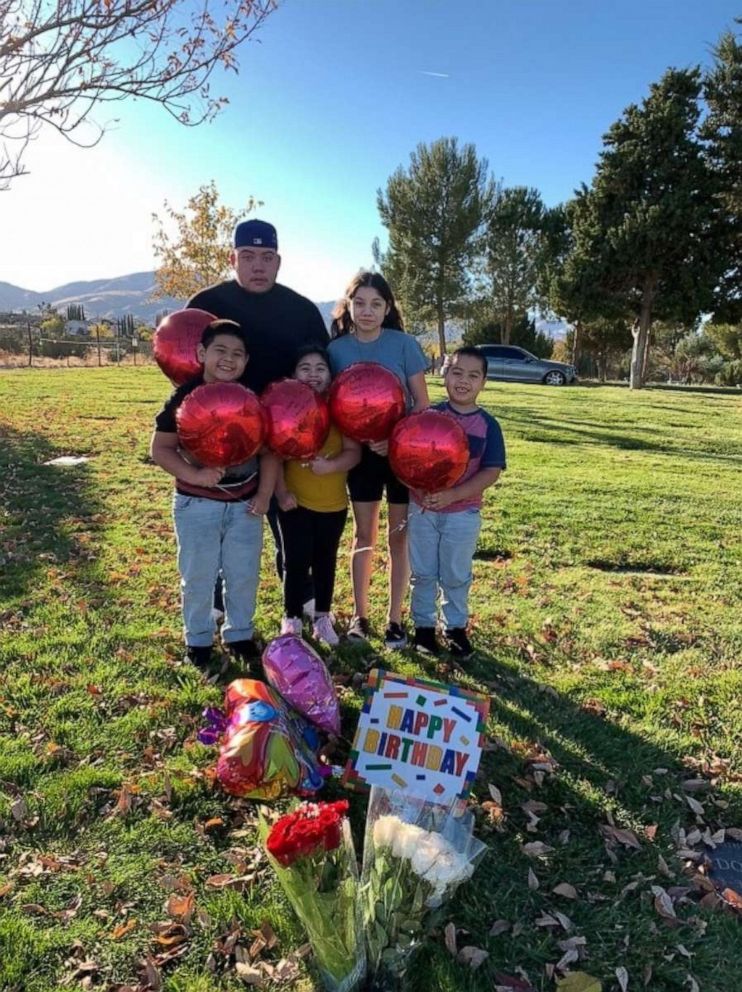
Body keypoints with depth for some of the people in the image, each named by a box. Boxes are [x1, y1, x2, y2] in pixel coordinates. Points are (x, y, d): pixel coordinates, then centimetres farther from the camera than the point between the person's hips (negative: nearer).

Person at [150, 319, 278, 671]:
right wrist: (194, 474, -23)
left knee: (244, 575, 13)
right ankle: (198, 639, 29)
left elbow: (269, 449, 3)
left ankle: (239, 634, 34)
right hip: (197, 504, -2)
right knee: (198, 576, 9)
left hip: (244, 503, 3)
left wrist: (264, 493, -4)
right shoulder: (185, 397, -11)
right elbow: (160, 448, -9)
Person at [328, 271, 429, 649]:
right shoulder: (337, 349, -3)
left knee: (399, 535, 6)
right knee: (363, 534, 10)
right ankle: (359, 614, 24)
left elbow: (422, 403, -6)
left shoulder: (404, 344, -8)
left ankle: (395, 618, 19)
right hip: (362, 453, 2)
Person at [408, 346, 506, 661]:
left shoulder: (487, 425, -6)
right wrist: (420, 489, -25)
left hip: (463, 513, 0)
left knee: (456, 576, 14)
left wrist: (452, 494, -23)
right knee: (423, 573, 13)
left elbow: (491, 472, -11)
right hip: (422, 509, 1)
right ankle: (423, 625, 30)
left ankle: (456, 628, 32)